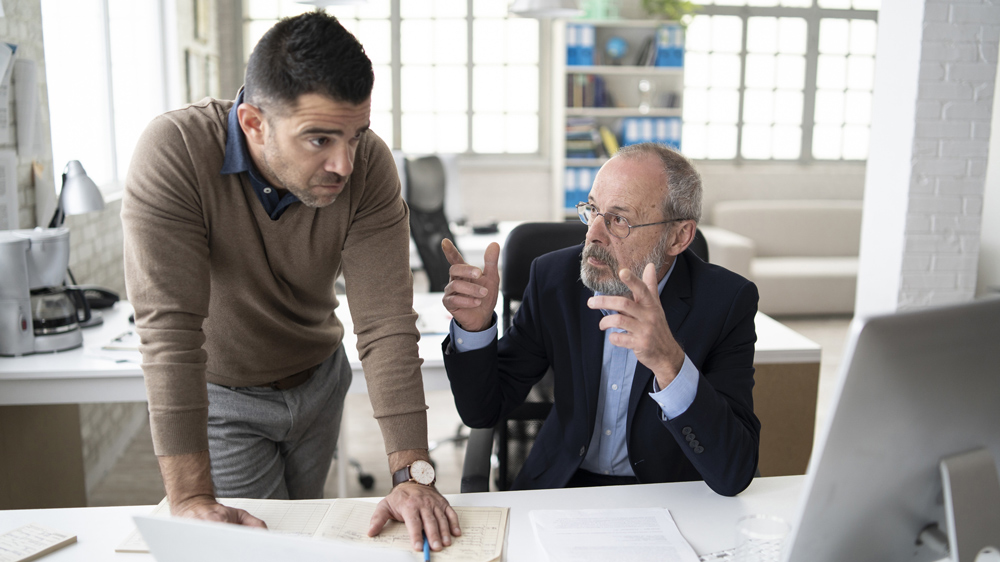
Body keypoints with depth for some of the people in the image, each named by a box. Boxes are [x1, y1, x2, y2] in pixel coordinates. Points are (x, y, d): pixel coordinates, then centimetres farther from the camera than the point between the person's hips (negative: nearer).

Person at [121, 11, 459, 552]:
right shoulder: (175, 151, -31)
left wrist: (412, 474, -32)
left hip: (318, 381, 3)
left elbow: (387, 322, -26)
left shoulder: (369, 164, -23)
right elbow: (170, 327, -34)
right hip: (222, 396, -3)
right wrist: (190, 501, -36)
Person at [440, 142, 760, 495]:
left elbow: (734, 475, -22)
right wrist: (476, 325, -18)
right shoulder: (555, 277, -5)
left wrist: (669, 362, -36)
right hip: (559, 489, 0)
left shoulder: (727, 302, -13)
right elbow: (482, 412, 0)